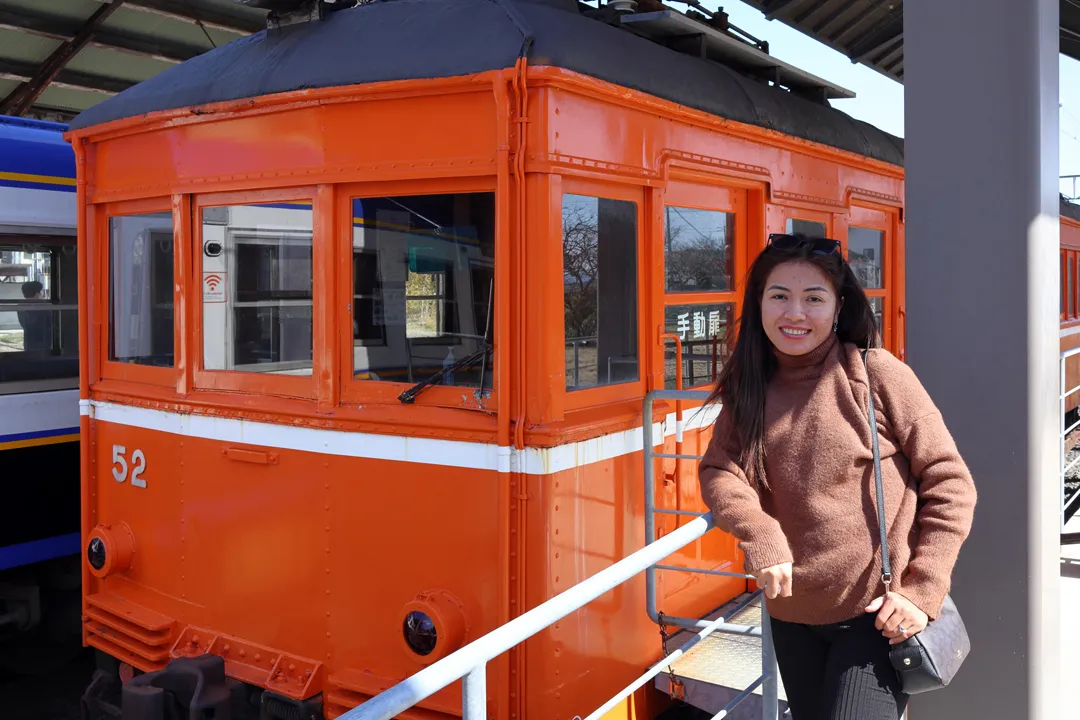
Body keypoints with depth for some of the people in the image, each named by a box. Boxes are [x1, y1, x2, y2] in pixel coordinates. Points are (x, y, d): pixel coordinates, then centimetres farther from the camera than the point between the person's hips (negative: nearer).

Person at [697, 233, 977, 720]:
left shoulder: (877, 375, -11)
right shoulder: (749, 388, 2)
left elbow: (949, 483, -9)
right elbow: (718, 469, -5)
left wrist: (922, 591, -13)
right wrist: (758, 534, -23)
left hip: (876, 616, -5)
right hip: (791, 616, 5)